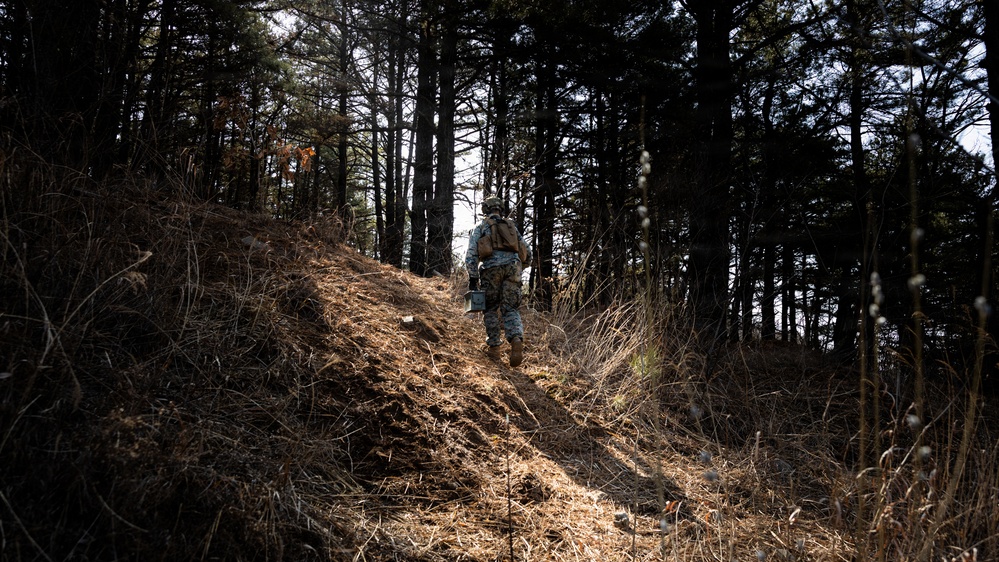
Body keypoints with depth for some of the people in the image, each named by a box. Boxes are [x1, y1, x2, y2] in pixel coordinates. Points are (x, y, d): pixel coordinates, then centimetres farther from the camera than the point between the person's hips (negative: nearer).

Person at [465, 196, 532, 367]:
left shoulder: (481, 227, 13)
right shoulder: (511, 226, 23)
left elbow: (471, 254, 0)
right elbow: (527, 254, 22)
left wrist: (473, 278, -1)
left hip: (491, 268, -2)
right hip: (513, 266, 2)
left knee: (491, 309, 13)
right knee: (511, 309, 4)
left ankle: (493, 347, 13)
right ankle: (516, 339, -22)